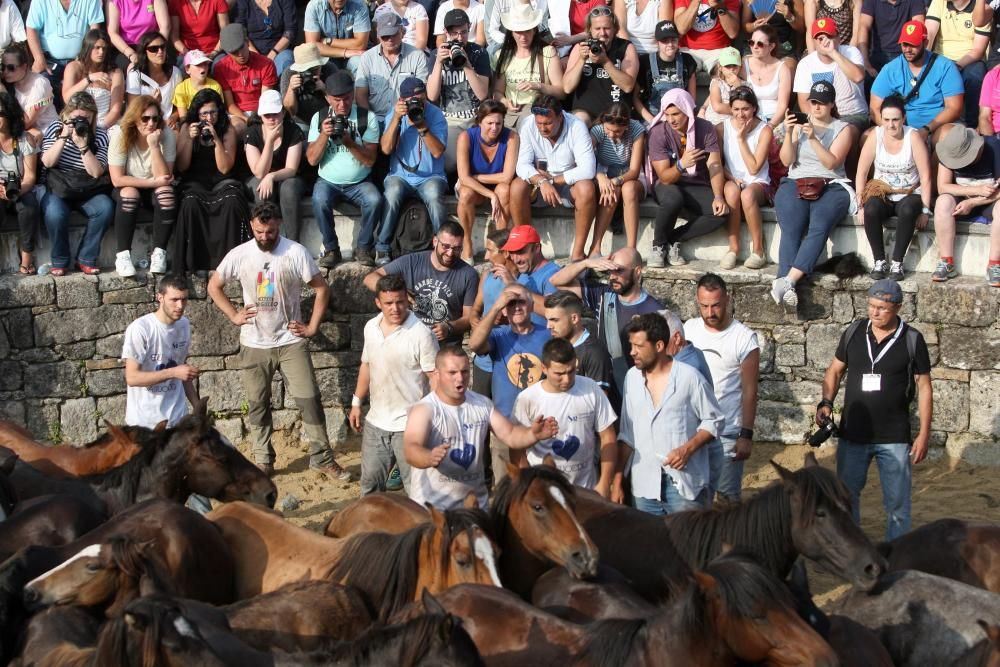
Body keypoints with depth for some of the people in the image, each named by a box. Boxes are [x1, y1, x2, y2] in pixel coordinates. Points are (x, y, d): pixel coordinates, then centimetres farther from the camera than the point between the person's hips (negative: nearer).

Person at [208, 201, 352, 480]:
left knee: (309, 399, -3)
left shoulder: (296, 253, -9)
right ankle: (263, 462, 21)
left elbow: (321, 289, -3)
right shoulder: (239, 255, -4)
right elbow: (214, 286, 9)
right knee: (258, 405, 9)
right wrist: (234, 315, 0)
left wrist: (312, 327, -6)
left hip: (291, 342, -2)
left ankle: (322, 458, 7)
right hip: (253, 345, 2)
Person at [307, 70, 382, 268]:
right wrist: (324, 135, -19)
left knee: (374, 200, -31)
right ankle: (331, 249, -14)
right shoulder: (319, 118, 2)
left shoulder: (367, 118, -3)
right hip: (328, 181, 0)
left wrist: (349, 142, -25)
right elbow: (312, 160, -4)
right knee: (319, 201, -32)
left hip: (359, 182, 0)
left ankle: (363, 248, -9)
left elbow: (370, 160, -9)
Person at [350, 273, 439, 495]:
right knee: (370, 481, 18)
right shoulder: (371, 327, 2)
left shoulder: (420, 334, -18)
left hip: (409, 425, -6)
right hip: (375, 422, 6)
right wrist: (356, 403, 17)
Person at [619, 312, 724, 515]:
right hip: (645, 483, 4)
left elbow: (714, 420, -1)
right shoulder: (632, 378, 7)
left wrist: (688, 449, -16)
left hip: (685, 483, -4)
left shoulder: (689, 377, -8)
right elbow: (627, 434, 13)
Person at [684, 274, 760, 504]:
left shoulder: (744, 338, -10)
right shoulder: (689, 329, 2)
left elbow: (749, 391, -9)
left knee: (728, 496, 2)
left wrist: (746, 435, -12)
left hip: (727, 433, -4)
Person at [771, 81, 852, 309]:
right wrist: (789, 133, -8)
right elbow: (787, 160, 7)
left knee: (819, 228, -32)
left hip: (831, 186, -1)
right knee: (791, 230, -27)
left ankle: (787, 280, -45)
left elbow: (832, 163, -2)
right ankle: (787, 288, -43)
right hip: (796, 184, 1)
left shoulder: (841, 128, 12)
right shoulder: (799, 124, 18)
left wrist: (813, 138, -13)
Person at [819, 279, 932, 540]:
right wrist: (826, 403, -5)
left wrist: (924, 434, -7)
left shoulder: (912, 340, -6)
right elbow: (835, 371, 12)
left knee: (897, 503, 1)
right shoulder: (854, 332, 1)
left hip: (894, 439, -3)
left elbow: (924, 388, -3)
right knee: (845, 498, 12)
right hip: (852, 435, 3)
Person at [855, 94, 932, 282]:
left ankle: (897, 263, -25)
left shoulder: (913, 137, -10)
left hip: (909, 195, -2)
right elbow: (861, 172, -1)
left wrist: (925, 210, -14)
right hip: (882, 194, 2)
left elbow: (925, 176, -9)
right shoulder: (875, 136, -5)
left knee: (908, 211, -36)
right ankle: (879, 262, -19)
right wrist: (861, 204, -9)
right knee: (871, 209, -33)